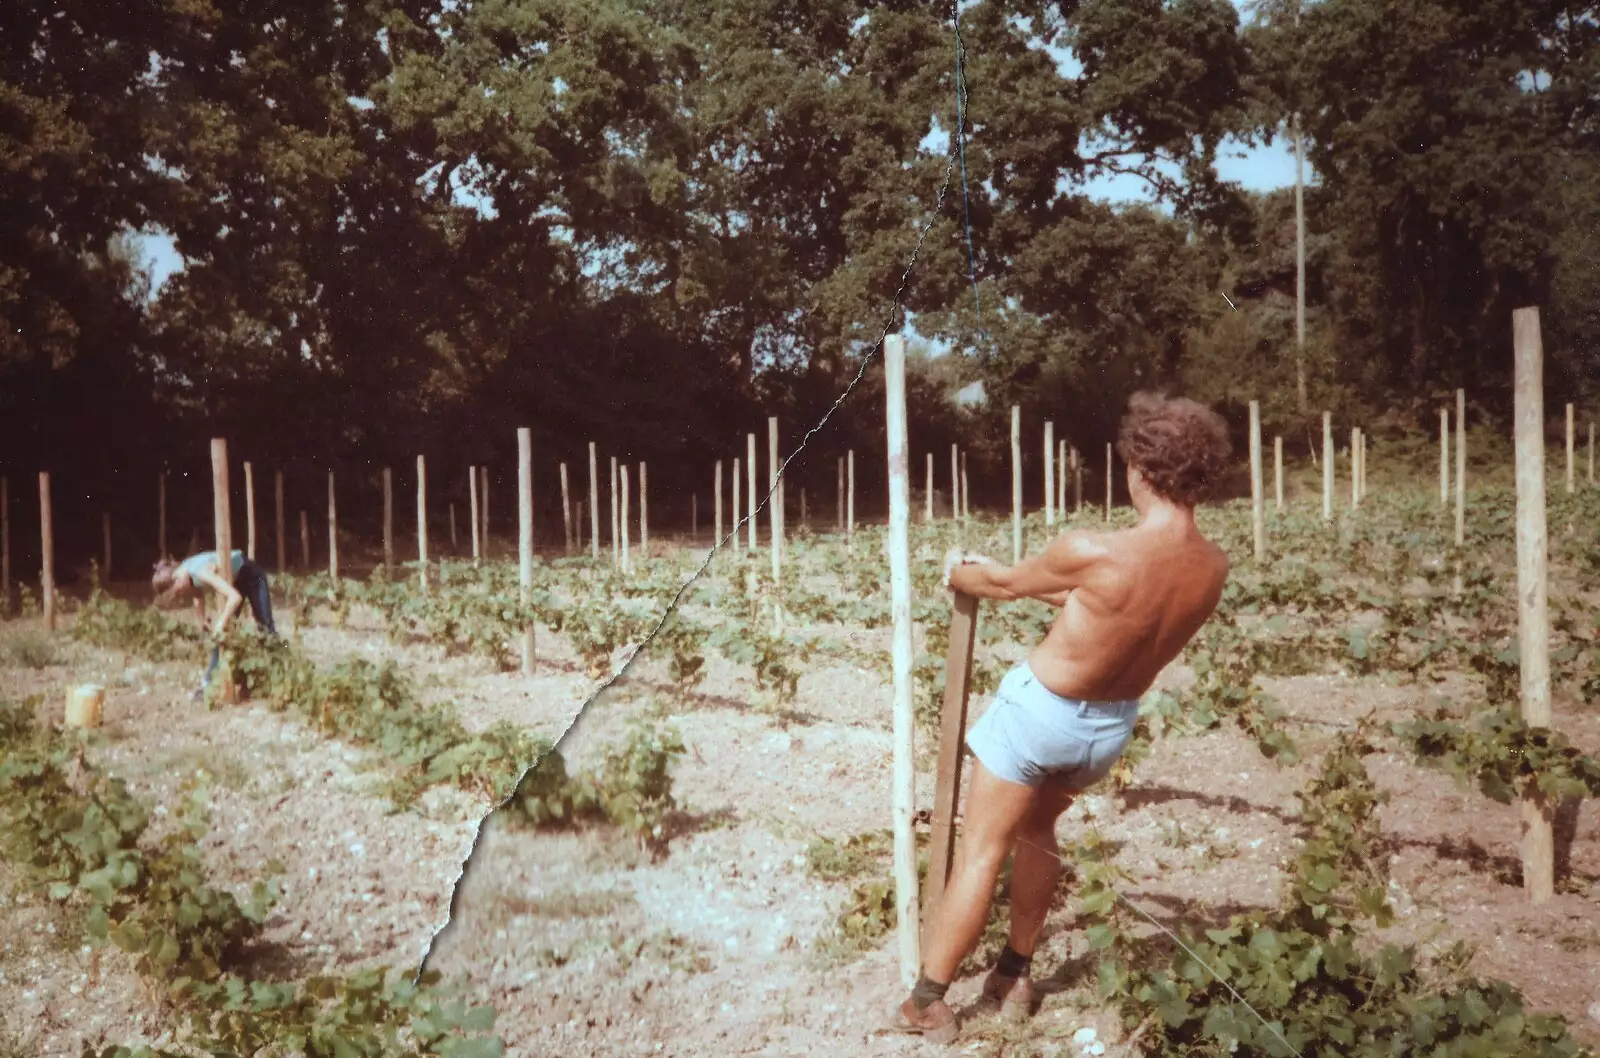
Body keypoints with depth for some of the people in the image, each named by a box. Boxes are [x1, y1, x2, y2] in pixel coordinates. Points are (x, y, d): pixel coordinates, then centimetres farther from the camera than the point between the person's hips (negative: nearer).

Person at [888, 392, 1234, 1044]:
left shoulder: (1091, 553, -30)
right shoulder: (1212, 569, -11)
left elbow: (1006, 586, -10)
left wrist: (960, 573, 14)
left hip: (1041, 711, -6)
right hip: (1112, 725, 6)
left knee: (981, 852, 6)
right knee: (1036, 831, 27)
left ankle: (928, 1002, 15)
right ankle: (1015, 976, 35)